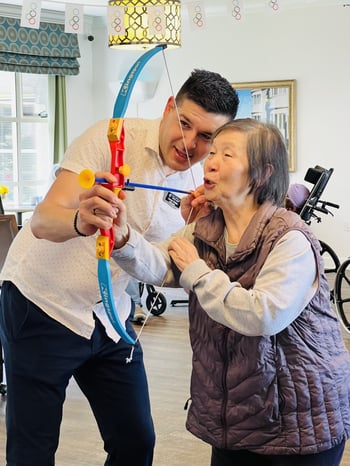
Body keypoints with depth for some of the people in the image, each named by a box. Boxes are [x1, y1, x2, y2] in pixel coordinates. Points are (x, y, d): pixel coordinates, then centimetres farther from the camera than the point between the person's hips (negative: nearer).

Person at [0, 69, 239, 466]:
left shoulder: (196, 182, 1)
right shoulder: (113, 137, -17)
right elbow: (42, 221, -28)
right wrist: (81, 221, -50)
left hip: (110, 315, 6)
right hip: (43, 304, -5)